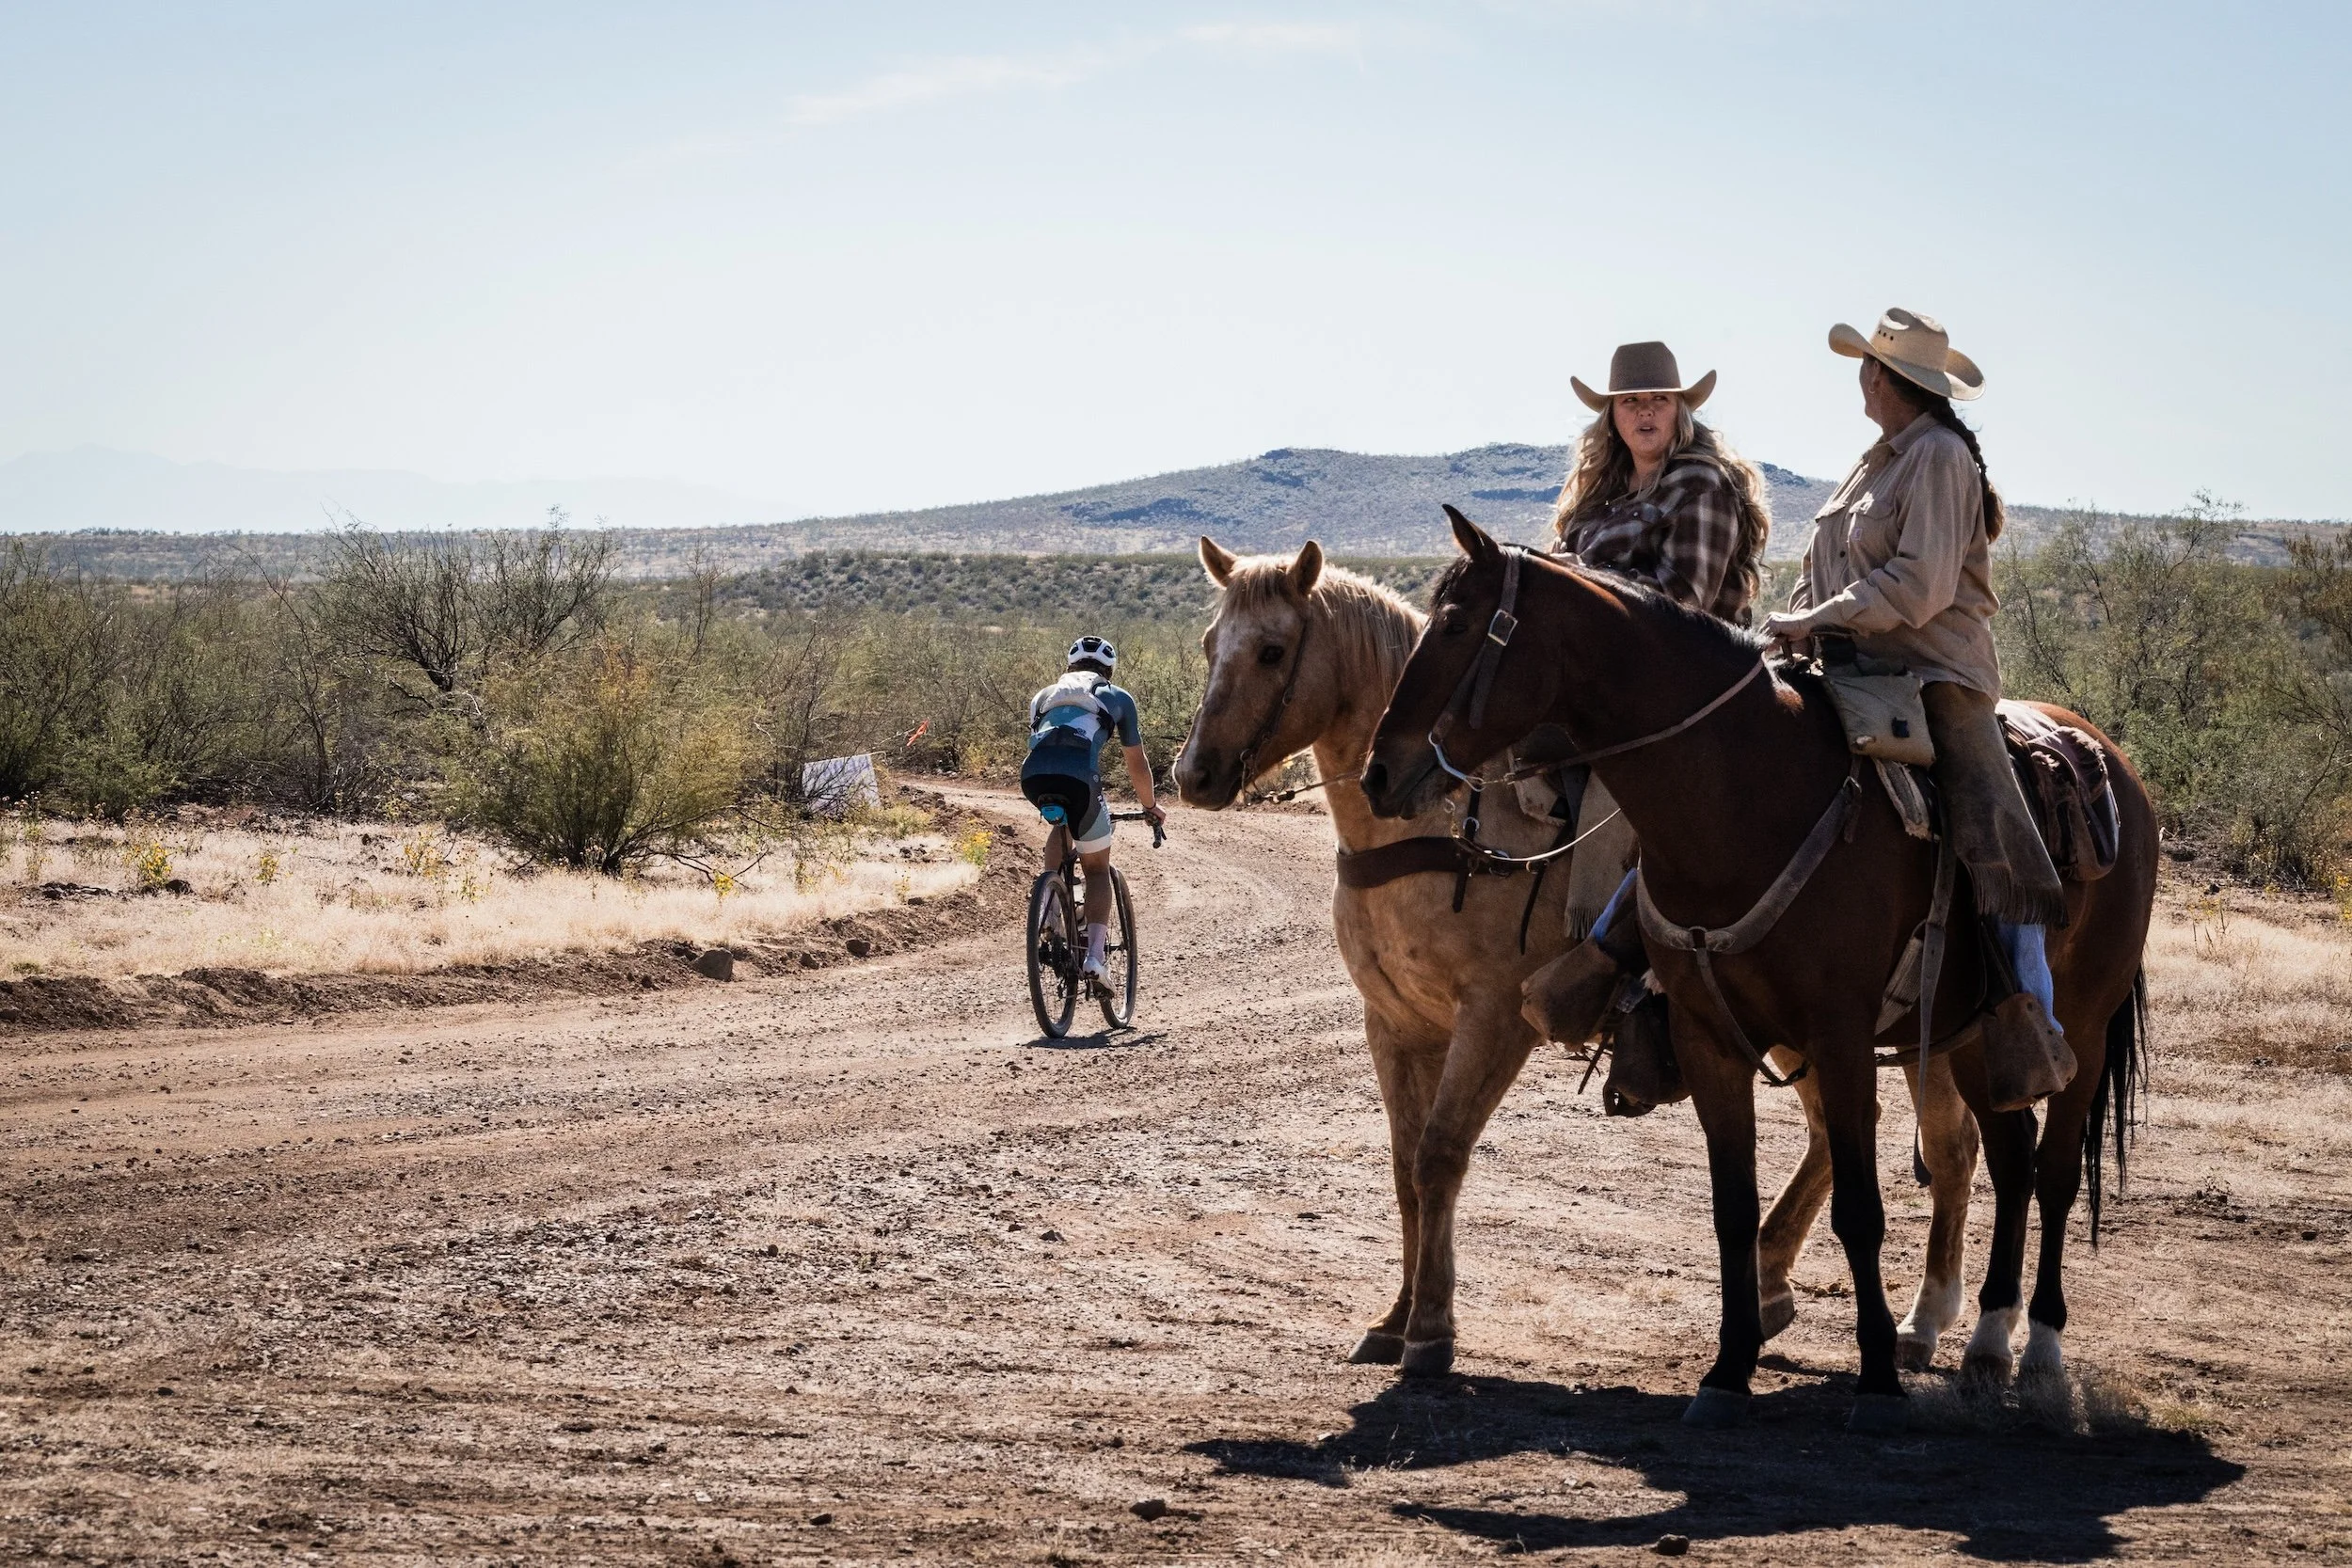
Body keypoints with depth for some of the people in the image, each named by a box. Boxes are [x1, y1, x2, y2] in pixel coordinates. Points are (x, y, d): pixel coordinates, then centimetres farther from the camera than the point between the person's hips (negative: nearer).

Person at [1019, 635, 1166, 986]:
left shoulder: (1045, 696, 36)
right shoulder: (1116, 697, 28)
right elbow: (1137, 764, 34)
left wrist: (1048, 798, 62)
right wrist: (1150, 806, 51)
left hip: (1033, 775, 3)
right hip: (1079, 776, -3)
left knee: (1062, 825, 37)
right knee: (1097, 868, 17)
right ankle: (1095, 956, 0)